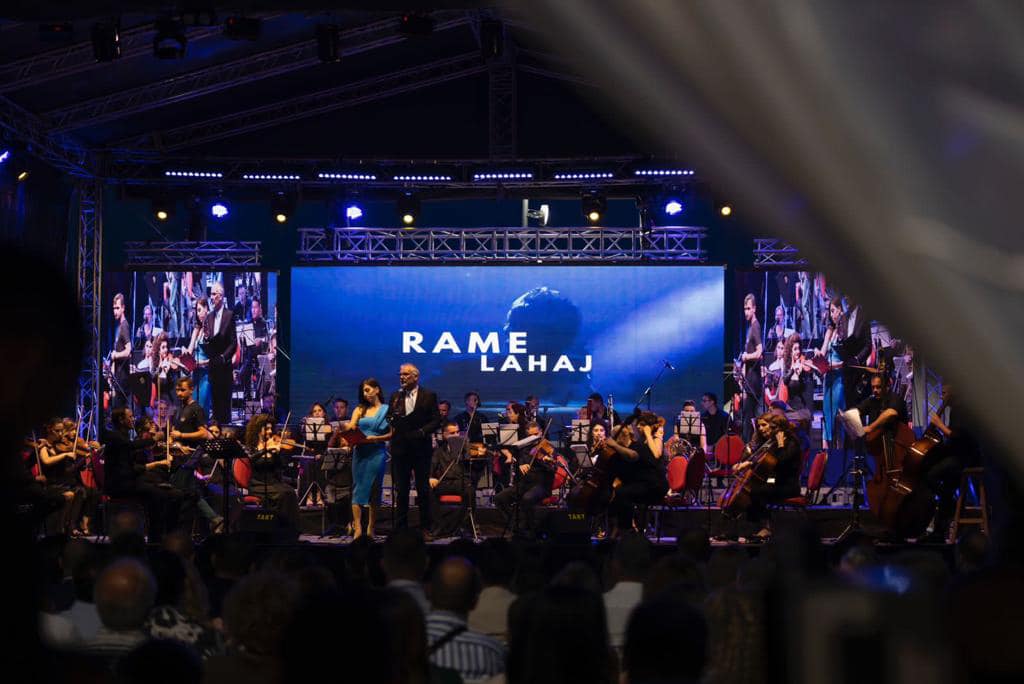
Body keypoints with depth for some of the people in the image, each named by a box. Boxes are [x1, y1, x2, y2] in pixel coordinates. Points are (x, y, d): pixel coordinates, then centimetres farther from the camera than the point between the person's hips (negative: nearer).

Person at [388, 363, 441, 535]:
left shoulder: (428, 396, 2)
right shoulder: (395, 398, 10)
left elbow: (436, 420, -2)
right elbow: (389, 420, 6)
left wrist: (422, 431, -16)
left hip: (421, 448, -2)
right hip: (400, 448, 2)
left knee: (423, 489, 3)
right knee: (401, 490, 5)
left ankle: (426, 528, 10)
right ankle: (401, 528, 10)